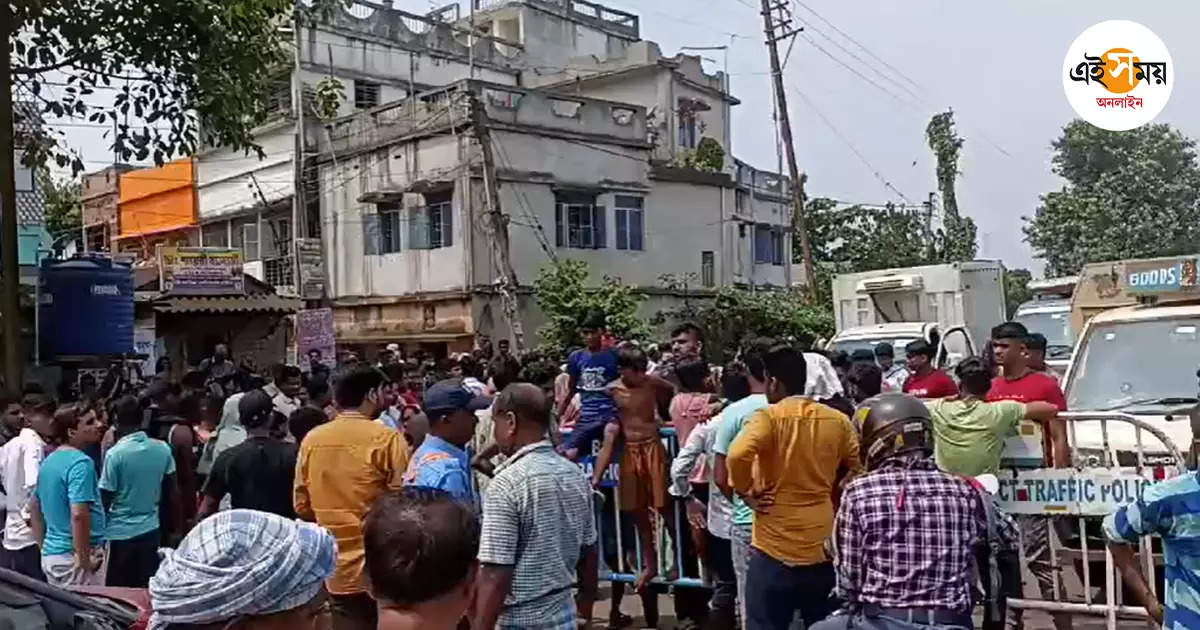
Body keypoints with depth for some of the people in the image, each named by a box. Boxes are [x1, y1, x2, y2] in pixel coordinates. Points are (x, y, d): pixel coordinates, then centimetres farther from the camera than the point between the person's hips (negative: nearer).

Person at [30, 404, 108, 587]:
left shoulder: (48, 461, 11)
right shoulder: (80, 463, -18)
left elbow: (34, 507, 20)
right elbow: (78, 515, -28)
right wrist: (85, 561, -21)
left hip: (51, 553, 9)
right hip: (73, 556, -9)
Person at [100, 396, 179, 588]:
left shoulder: (115, 453, -14)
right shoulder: (163, 449, -2)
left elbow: (105, 500, -10)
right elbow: (172, 493, 5)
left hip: (120, 534, -4)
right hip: (151, 530, 4)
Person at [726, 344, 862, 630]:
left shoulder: (769, 417, -12)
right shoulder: (838, 420, 3)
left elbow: (737, 456, -28)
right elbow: (858, 467, 5)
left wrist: (746, 492, -13)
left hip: (775, 548, -4)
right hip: (823, 547, 5)